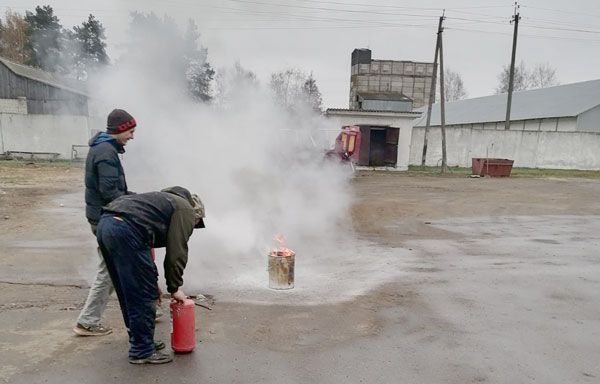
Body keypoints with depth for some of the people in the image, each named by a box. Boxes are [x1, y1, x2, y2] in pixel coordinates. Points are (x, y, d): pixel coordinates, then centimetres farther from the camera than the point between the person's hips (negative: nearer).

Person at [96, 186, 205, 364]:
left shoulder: (167, 199, 33)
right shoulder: (185, 209, 8)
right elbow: (176, 253, -1)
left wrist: (152, 282, 32)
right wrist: (175, 287, 11)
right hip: (126, 231, -10)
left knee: (129, 293, 20)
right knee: (143, 295, 2)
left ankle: (140, 341, 33)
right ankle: (142, 351, 12)